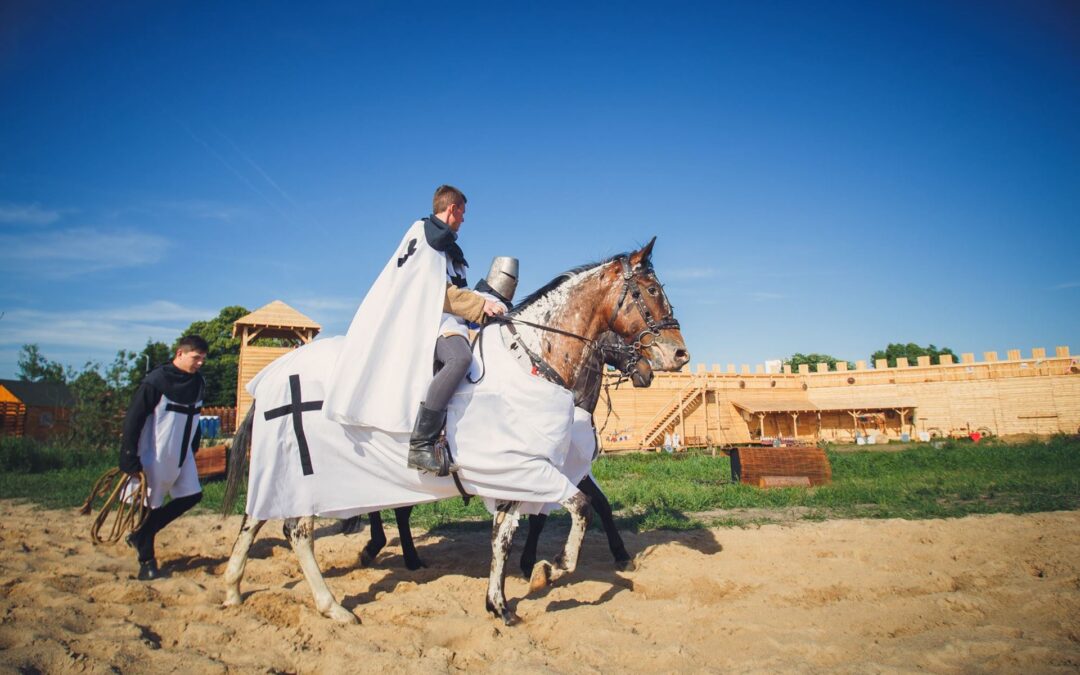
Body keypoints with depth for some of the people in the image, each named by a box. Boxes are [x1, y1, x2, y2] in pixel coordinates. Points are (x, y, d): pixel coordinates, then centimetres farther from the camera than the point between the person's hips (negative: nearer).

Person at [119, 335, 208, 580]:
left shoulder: (198, 383, 4)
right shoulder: (155, 381, -17)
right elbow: (133, 420, -16)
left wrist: (193, 449, 15)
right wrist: (130, 459, -18)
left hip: (182, 455, 7)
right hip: (156, 456, -7)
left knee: (192, 495, 5)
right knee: (151, 504, 3)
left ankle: (140, 535, 20)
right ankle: (146, 560, 20)